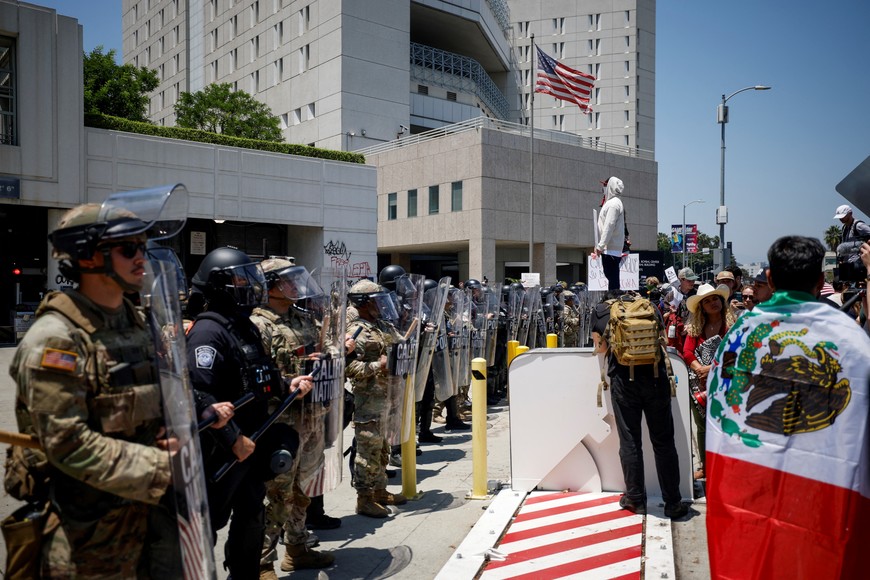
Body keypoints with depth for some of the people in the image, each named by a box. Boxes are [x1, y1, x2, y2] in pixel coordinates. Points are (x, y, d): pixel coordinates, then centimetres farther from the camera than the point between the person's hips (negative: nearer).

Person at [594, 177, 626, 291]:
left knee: (612, 279, -8)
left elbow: (609, 226, -18)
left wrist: (600, 246, -18)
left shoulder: (613, 203, -11)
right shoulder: (615, 202, 20)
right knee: (613, 279, 10)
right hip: (613, 249, 10)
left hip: (610, 249, -10)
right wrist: (600, 246, 20)